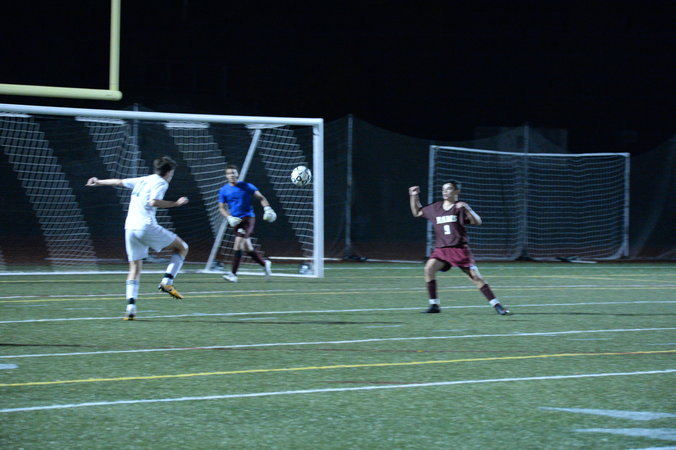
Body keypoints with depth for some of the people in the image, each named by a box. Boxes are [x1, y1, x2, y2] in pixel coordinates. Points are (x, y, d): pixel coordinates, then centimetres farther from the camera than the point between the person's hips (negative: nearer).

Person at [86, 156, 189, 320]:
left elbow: (118, 182, 32)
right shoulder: (161, 183, 0)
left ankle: (130, 307, -4)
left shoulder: (142, 181, 20)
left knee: (135, 268, 9)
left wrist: (99, 182, 45)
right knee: (182, 247, 9)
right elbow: (153, 202, -18)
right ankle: (167, 282, -5)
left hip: (130, 227, 7)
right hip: (146, 226, -7)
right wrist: (175, 203, -14)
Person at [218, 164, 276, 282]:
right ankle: (265, 263, 33)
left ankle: (233, 274, -20)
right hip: (235, 221, 5)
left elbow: (261, 197, 3)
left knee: (238, 244, -19)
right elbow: (222, 208, 9)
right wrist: (229, 218, -9)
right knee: (247, 247, 9)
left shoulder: (246, 186, -3)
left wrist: (267, 208, -13)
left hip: (248, 218, -5)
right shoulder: (224, 190, 5)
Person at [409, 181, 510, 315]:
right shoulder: (435, 208, 13)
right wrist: (414, 196, 16)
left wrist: (467, 209, -25)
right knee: (429, 268, -21)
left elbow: (477, 222, -11)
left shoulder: (460, 208, -1)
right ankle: (434, 305, -13)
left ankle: (497, 305, 0)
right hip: (441, 249, 4)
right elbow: (417, 212, 27)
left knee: (475, 276, -8)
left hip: (460, 248, -4)